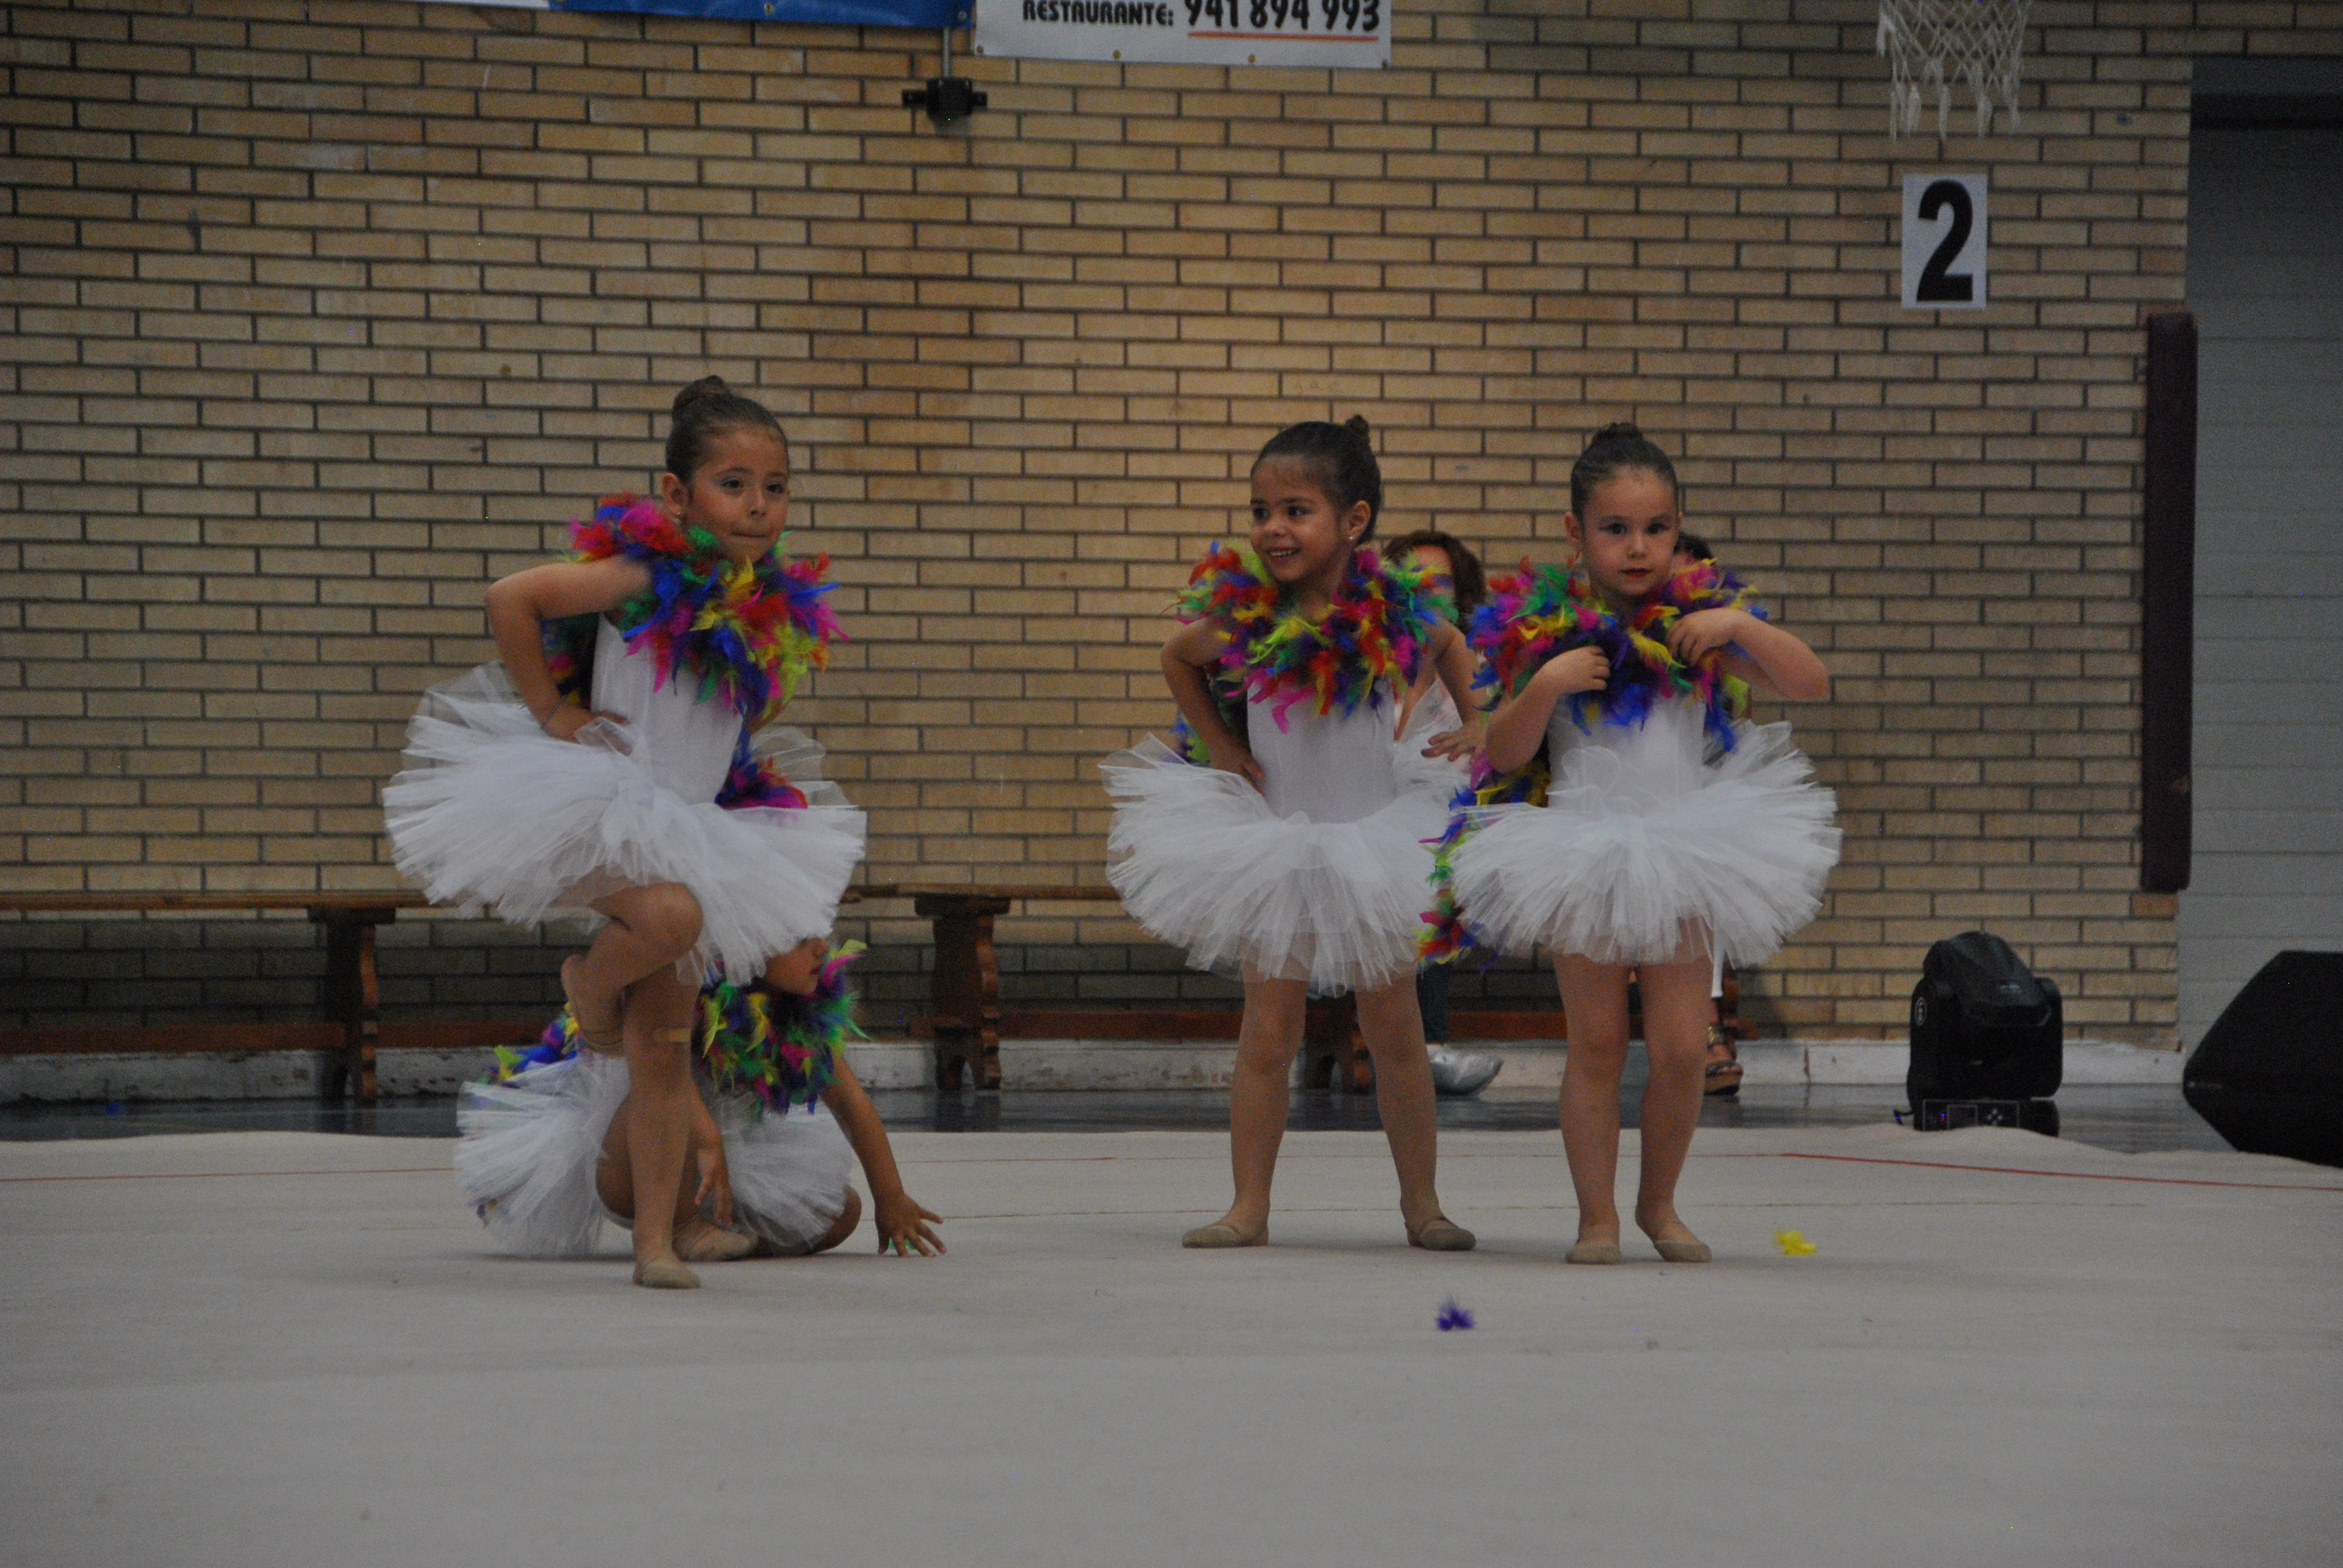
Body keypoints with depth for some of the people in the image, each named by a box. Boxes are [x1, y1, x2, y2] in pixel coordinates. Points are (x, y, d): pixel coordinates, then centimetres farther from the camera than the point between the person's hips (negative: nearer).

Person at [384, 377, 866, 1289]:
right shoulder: (645, 578, -16)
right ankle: (589, 986, -2)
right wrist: (551, 713, -14)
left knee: (665, 1044, 4)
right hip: (589, 812, -6)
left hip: (684, 835, 6)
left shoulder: (775, 608, 4)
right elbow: (510, 600, -20)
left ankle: (655, 1240, 10)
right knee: (670, 914, -36)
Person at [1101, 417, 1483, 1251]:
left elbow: (1450, 644, 13)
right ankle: (1249, 1208, 7)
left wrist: (1476, 723, 1)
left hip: (1380, 836, 0)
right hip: (1273, 842, 0)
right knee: (1268, 1034, 0)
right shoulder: (1243, 618, -13)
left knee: (1396, 1034, 8)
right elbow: (1177, 658, 10)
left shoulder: (1394, 615, -12)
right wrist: (1221, 747, 3)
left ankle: (1421, 1204, 19)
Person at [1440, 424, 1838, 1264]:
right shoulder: (1543, 628, -4)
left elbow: (1811, 684, -3)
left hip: (1687, 850, 1)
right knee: (1596, 1040, 1)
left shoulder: (1701, 620, 1)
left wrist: (1740, 630, -17)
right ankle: (1597, 1217, 11)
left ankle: (1659, 1203, 19)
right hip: (1580, 851, -1)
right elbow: (1504, 754, -2)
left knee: (1681, 1046, -1)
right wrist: (1543, 687, -20)